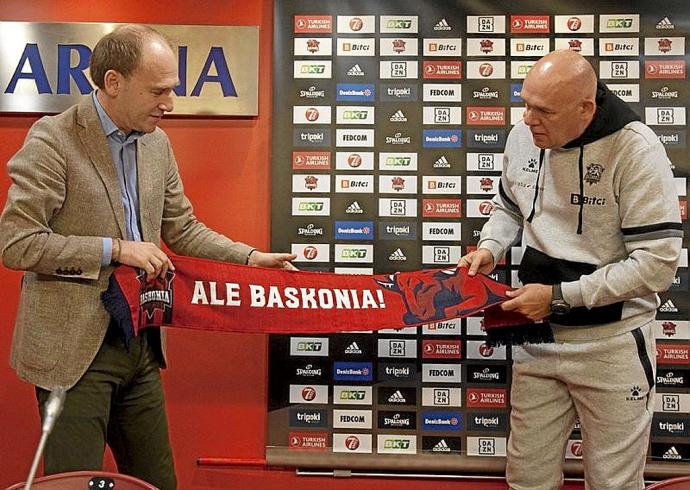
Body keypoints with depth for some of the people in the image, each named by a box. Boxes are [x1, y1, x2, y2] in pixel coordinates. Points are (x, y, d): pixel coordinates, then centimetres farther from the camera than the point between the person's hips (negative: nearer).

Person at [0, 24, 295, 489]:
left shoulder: (157, 142, 7)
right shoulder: (53, 138, -14)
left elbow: (182, 229, 15)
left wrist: (250, 258, 3)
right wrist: (115, 249, -19)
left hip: (141, 342, 7)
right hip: (74, 347, -7)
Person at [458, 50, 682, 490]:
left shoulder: (636, 151, -19)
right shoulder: (523, 137, -2)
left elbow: (657, 264, -21)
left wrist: (559, 297, -20)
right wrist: (489, 248, -4)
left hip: (612, 346, -5)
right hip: (537, 338, 5)